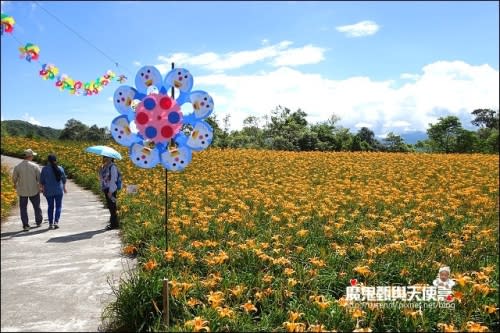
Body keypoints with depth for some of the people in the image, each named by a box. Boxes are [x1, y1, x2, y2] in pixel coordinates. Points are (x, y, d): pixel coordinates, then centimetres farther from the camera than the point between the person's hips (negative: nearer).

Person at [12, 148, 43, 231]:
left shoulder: (17, 167, -10)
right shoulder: (35, 166, -13)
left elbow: (14, 179, -1)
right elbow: (39, 178, -9)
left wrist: (15, 184, 22)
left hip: (22, 191, 0)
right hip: (34, 190, 0)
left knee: (23, 208, 10)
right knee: (37, 206, 19)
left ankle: (26, 225, 7)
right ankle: (39, 222, 32)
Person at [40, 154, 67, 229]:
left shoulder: (45, 169, -8)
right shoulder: (60, 168, -4)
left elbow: (42, 181, -2)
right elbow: (64, 179, 6)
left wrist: (42, 189, 13)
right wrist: (64, 188, 21)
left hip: (49, 191, 0)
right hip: (59, 190, 0)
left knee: (50, 207, 13)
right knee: (58, 206, 10)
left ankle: (50, 224, 14)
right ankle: (56, 222, -5)